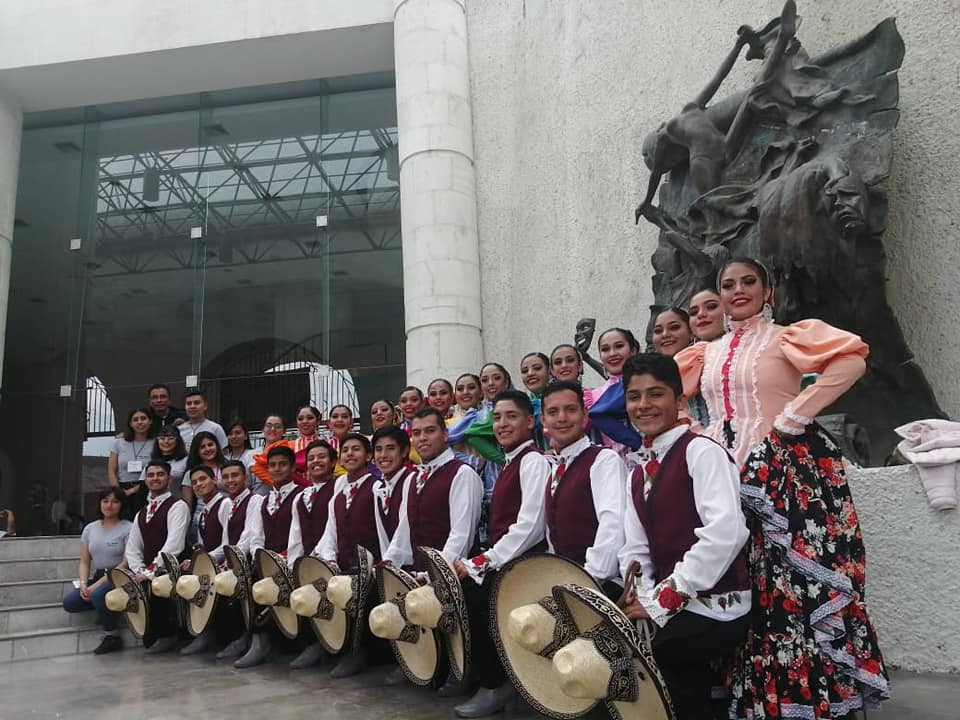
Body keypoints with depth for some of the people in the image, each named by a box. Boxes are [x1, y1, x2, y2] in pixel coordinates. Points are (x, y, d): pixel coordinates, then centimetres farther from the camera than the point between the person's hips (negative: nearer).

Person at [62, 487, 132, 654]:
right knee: (69, 602, -14)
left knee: (99, 594, -33)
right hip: (97, 577, 7)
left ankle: (112, 636, -13)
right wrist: (83, 584, -8)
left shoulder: (128, 528, -8)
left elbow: (126, 563, -13)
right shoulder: (90, 528, 11)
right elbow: (84, 561, 11)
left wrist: (97, 585, -18)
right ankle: (108, 610, 7)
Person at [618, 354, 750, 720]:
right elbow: (635, 550, 10)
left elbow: (726, 532, -23)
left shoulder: (701, 451, -10)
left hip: (713, 609, -7)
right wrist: (645, 601, -10)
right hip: (666, 610, 7)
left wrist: (664, 600, -18)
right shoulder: (637, 474, 14)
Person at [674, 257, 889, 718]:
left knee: (794, 578, -6)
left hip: (785, 468, -5)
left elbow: (852, 360, -16)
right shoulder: (708, 353, 15)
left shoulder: (787, 337, 0)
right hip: (728, 473, 5)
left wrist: (795, 415, -17)